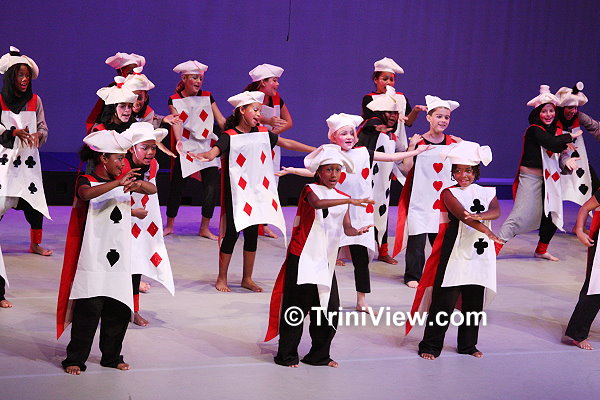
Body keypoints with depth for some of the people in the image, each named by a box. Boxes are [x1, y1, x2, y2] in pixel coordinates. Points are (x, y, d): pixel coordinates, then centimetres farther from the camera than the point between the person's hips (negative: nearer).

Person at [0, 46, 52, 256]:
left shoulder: (35, 101, 8)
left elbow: (43, 127, 7)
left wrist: (38, 135, -16)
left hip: (28, 157, 3)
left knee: (35, 199, 0)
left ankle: (35, 243, 13)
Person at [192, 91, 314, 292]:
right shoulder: (229, 136, -8)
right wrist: (204, 156, -49)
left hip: (258, 192, 5)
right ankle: (221, 279, 11)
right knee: (232, 233, -1)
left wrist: (316, 150, 18)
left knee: (252, 234, 10)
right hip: (236, 192, -5)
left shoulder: (263, 133, 9)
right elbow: (215, 151, -25)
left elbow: (287, 143, 16)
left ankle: (247, 279, 21)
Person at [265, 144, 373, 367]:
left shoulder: (343, 198, 13)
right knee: (296, 308, -2)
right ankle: (287, 356, 11)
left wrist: (357, 231, -20)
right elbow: (317, 203, -28)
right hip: (303, 259, -6)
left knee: (329, 309, 4)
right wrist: (349, 201, -36)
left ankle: (319, 355, 20)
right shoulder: (311, 189, -4)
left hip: (326, 261, 6)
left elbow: (347, 228, 3)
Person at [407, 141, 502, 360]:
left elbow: (496, 211, -10)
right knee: (444, 300, -4)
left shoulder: (486, 192, 11)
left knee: (474, 303, 10)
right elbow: (462, 215, -19)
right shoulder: (449, 193, -1)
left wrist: (478, 216, -32)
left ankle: (468, 344, 24)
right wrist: (486, 231, -33)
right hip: (455, 254, -4)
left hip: (480, 256, 4)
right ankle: (431, 345, 5)